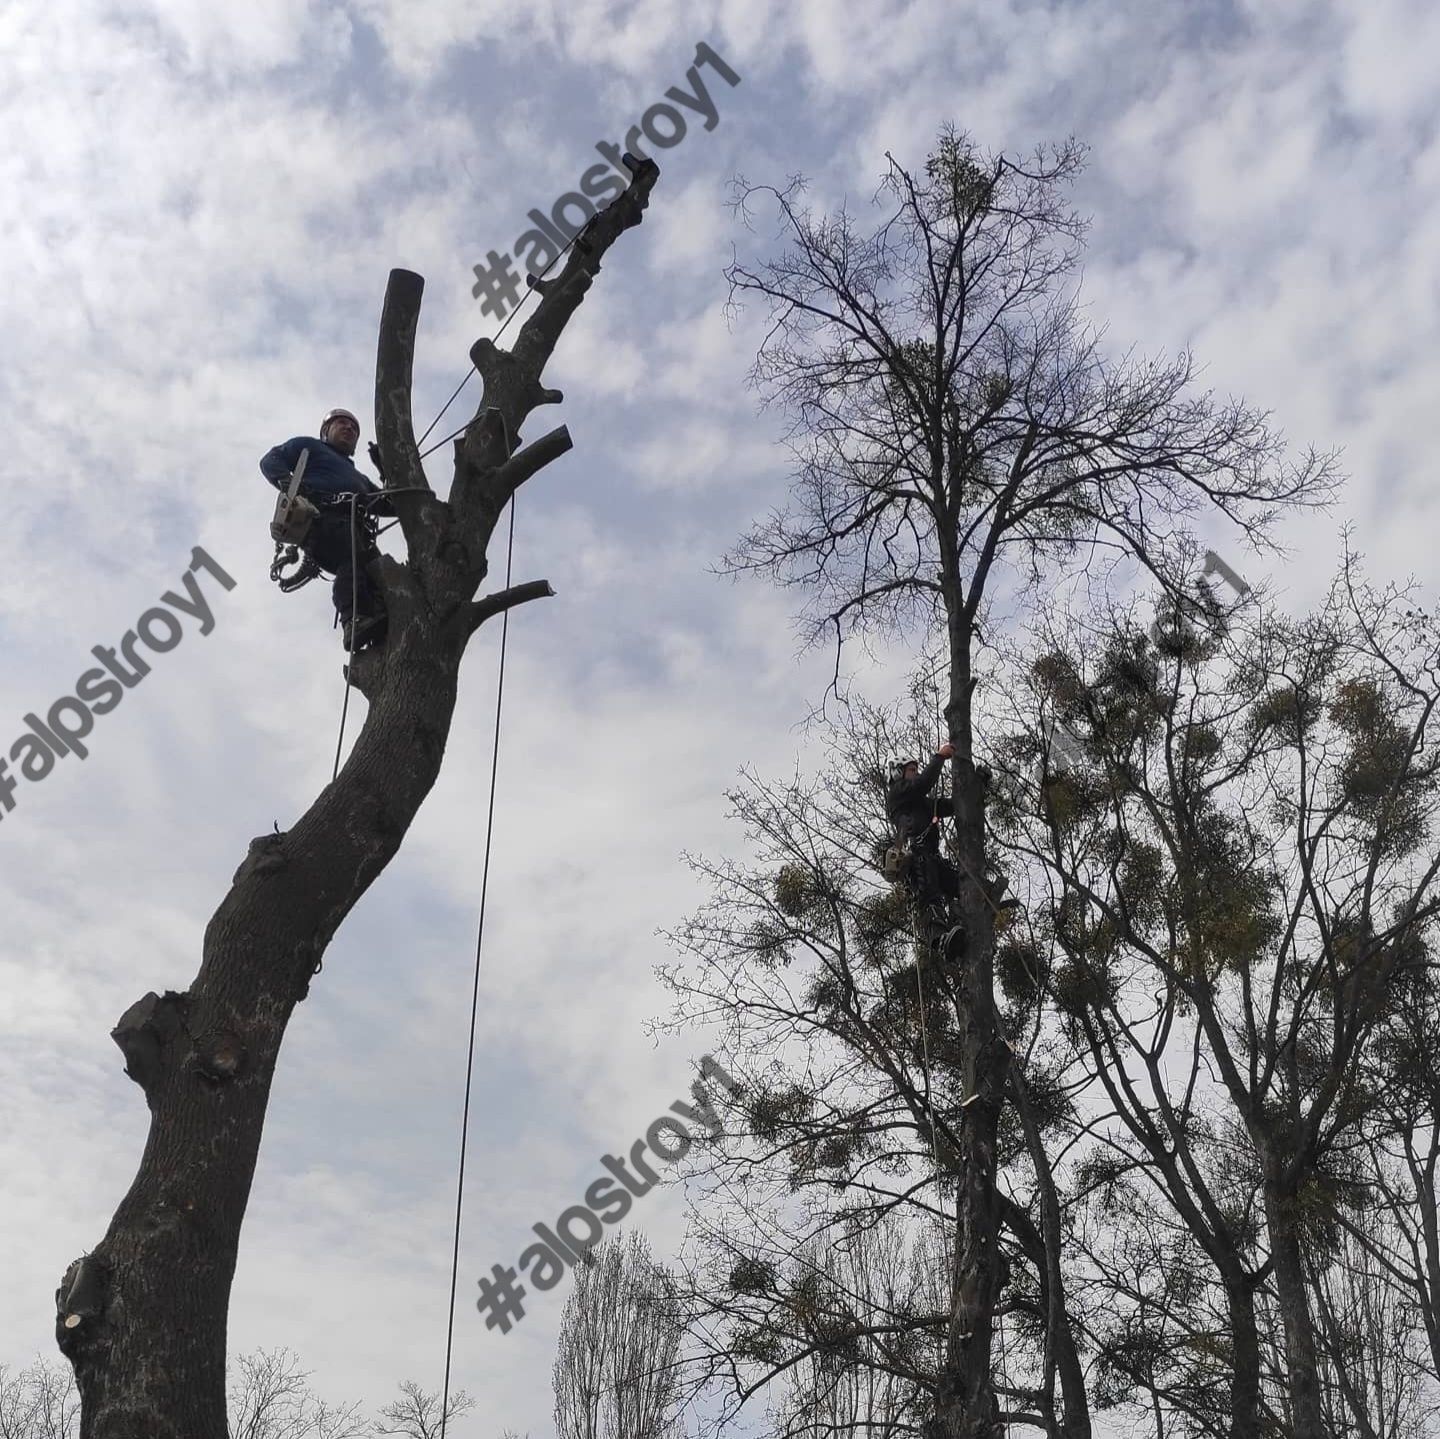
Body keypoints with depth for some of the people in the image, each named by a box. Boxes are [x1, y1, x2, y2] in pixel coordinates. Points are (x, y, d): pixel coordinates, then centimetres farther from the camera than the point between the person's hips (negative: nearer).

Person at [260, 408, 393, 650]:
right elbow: (271, 460, 15)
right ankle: (355, 621, -54)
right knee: (353, 557, -36)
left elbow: (391, 505, 38)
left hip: (355, 529, 5)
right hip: (321, 519, -5)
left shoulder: (358, 478, 47)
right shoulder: (309, 446, 31)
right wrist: (287, 483, -6)